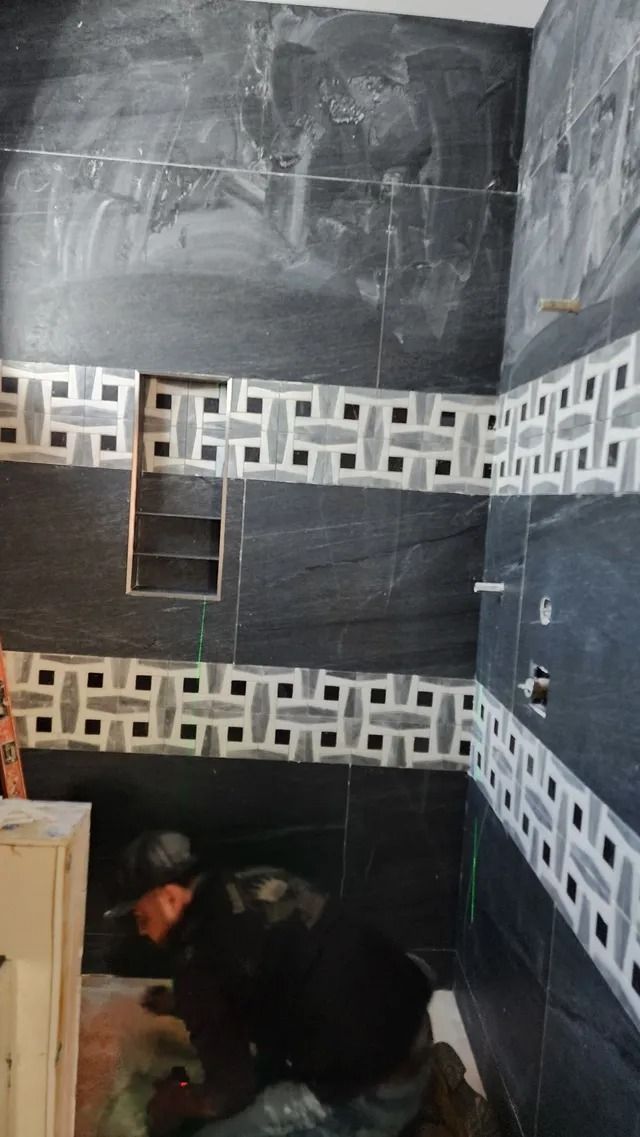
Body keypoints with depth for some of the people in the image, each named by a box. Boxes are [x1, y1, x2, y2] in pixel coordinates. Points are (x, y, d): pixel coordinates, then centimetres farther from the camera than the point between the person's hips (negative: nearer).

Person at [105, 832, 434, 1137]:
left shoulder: (200, 958, -18)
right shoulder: (257, 883, 4)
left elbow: (229, 1095, -7)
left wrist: (174, 1103, 11)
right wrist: (182, 1002, 27)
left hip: (371, 1093, -8)